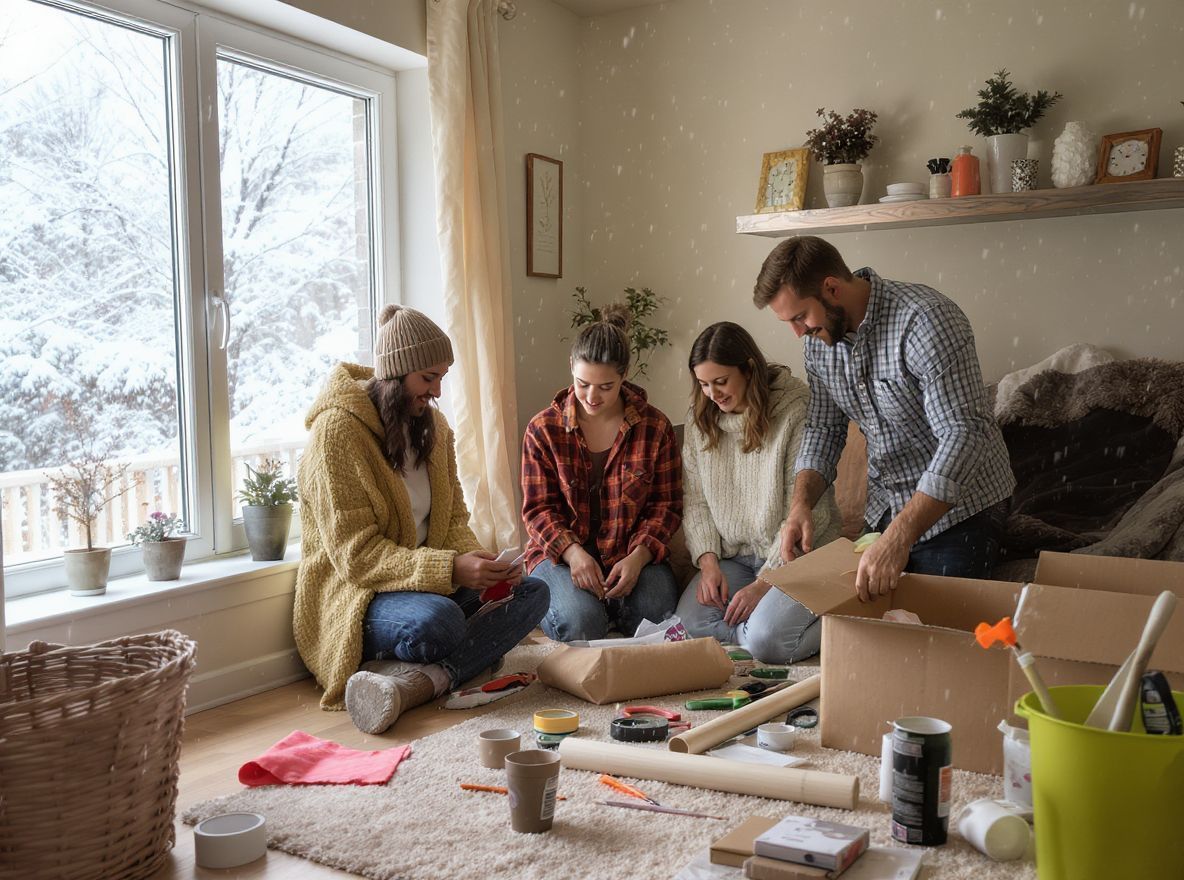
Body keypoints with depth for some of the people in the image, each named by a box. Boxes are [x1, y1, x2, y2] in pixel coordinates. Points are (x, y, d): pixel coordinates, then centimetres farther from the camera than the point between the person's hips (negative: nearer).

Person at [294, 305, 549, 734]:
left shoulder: (432, 425, 8)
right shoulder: (337, 430, -15)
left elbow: (454, 518, 10)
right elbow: (355, 553, -20)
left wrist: (479, 561, -13)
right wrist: (450, 569, -28)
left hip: (429, 582, 9)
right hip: (353, 594, -9)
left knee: (531, 591, -14)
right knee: (438, 620, -40)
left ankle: (410, 682, -28)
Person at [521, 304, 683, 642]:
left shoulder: (655, 427, -1)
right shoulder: (543, 430, -3)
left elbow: (667, 504, 0)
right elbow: (538, 508, -3)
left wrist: (638, 557, -17)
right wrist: (573, 552, -22)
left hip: (633, 553, 2)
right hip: (561, 551, -1)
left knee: (659, 616, -25)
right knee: (580, 624, -29)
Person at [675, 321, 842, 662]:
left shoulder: (798, 411, -15)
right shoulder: (700, 418, 5)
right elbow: (695, 500, 7)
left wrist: (763, 583, -18)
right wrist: (708, 562, -8)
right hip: (734, 556, 5)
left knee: (765, 642, -27)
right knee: (689, 620, -21)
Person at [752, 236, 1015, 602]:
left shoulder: (926, 321, -28)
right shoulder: (819, 338, -3)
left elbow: (963, 437, -33)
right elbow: (824, 428, 5)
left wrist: (898, 538, -40)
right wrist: (801, 505, -14)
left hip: (959, 506, -7)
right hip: (887, 506, 7)